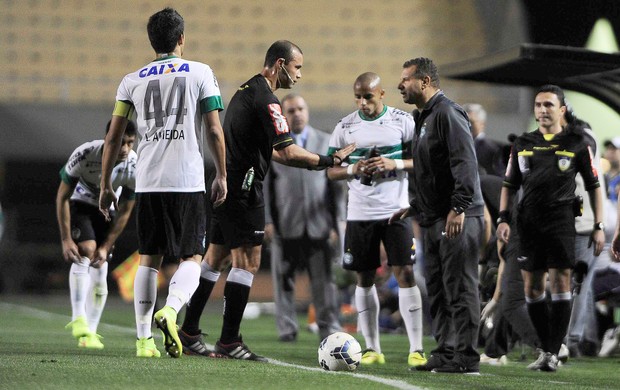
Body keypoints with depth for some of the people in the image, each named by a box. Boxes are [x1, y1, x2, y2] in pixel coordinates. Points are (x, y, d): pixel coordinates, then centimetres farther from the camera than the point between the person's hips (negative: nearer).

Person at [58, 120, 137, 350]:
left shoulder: (134, 167, -24)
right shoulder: (84, 155, -32)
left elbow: (124, 212, -12)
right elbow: (62, 197, -21)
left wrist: (106, 247, -15)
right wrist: (66, 239, -24)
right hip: (79, 205, -3)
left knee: (100, 270, -2)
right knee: (86, 251, -27)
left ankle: (90, 334, 5)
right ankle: (79, 320, -34)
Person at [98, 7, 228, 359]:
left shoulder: (132, 81, 9)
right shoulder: (200, 73, 2)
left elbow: (113, 137, 8)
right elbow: (214, 131, -3)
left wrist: (106, 185, 15)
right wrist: (222, 176, 5)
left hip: (148, 183, 3)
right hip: (188, 183, -3)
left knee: (149, 258, 11)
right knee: (192, 257, 6)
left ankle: (144, 338, 6)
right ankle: (171, 309, -22)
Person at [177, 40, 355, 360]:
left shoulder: (247, 90, 16)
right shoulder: (265, 100, -15)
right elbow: (288, 151, -22)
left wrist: (311, 162, 18)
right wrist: (329, 160, -14)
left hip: (225, 186, 10)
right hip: (243, 189, -10)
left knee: (216, 258, 14)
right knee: (247, 261, -6)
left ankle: (189, 331, 19)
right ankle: (229, 340, -6)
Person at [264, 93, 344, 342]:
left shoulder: (326, 142, 11)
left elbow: (335, 185, 10)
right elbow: (264, 185, 5)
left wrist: (336, 223, 5)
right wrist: (266, 220, -4)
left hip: (318, 225, 0)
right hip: (285, 225, 0)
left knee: (323, 278, -1)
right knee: (283, 278, 2)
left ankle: (328, 326, 8)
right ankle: (287, 327, 11)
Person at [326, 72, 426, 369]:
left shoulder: (403, 121, 0)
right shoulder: (345, 127, 5)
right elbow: (331, 171, 9)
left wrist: (396, 163, -15)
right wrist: (353, 169, -11)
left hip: (396, 211, -2)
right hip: (359, 213, 2)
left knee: (405, 274, -9)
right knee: (364, 278, 6)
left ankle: (416, 349, -6)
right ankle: (372, 348, 14)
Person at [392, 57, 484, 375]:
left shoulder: (447, 113, -11)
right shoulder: (422, 118, 20)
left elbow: (465, 163, -20)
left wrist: (459, 208, -25)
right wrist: (414, 207, 26)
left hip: (457, 219, -10)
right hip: (433, 219, 10)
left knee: (459, 289, -8)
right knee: (437, 290, 11)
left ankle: (465, 358, -6)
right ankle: (445, 354, 16)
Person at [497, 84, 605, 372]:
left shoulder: (576, 143, 4)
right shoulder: (522, 144, 13)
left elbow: (594, 186, 7)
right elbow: (509, 185, 18)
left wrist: (598, 226, 1)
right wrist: (503, 218, 5)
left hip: (561, 219, -4)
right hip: (529, 220, 4)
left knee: (560, 281, -11)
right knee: (532, 288, 4)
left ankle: (553, 353, -9)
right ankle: (545, 348, 16)